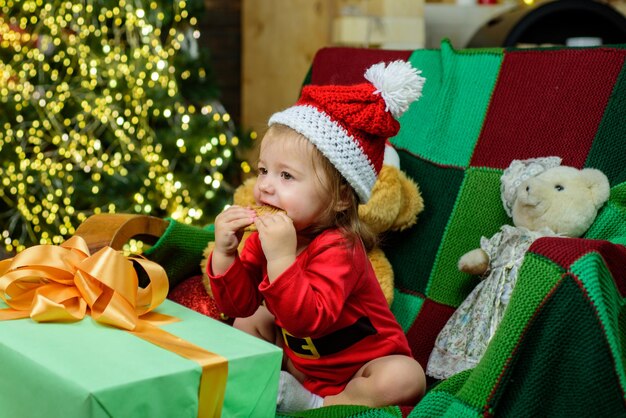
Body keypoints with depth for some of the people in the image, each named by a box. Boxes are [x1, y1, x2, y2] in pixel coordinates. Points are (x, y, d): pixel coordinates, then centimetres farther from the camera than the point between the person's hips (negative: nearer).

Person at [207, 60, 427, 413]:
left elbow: (310, 320, -42)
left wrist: (281, 257, -50)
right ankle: (276, 388, -6)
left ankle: (311, 406, -21)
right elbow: (238, 304, -7)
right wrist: (224, 254, -23)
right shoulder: (266, 237, -6)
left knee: (405, 378, -33)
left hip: (360, 367, -7)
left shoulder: (337, 248, -30)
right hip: (302, 365, 7)